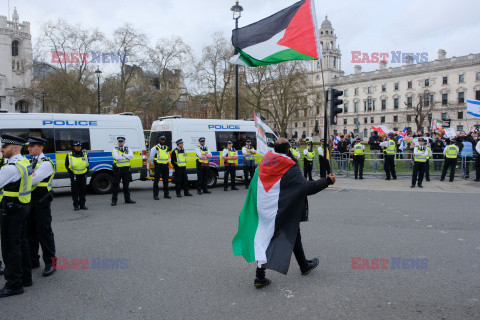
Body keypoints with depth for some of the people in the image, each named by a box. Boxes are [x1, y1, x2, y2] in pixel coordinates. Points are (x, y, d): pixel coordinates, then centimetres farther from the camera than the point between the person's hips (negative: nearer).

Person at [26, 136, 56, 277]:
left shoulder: (46, 163, -11)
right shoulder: (30, 162, 15)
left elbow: (33, 180, -20)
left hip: (41, 202, -8)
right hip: (30, 201, 8)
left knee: (44, 232, -3)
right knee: (30, 231, 15)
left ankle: (50, 263, 7)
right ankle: (33, 261, 28)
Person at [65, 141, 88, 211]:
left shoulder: (85, 154, 8)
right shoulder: (69, 155, -1)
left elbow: (87, 164, 19)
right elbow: (66, 165, 8)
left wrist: (86, 172, 7)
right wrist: (70, 172, -5)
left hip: (83, 175, 3)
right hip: (74, 176, -2)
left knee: (83, 191, 6)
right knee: (75, 191, 2)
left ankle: (82, 205, 15)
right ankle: (76, 205, 11)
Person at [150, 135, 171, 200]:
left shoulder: (166, 148, 14)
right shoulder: (155, 148, -3)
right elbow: (151, 157, 3)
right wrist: (154, 163, 9)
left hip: (165, 166, 6)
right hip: (158, 166, -5)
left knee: (166, 180, 10)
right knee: (156, 180, -4)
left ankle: (166, 194, 18)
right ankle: (155, 195, 0)